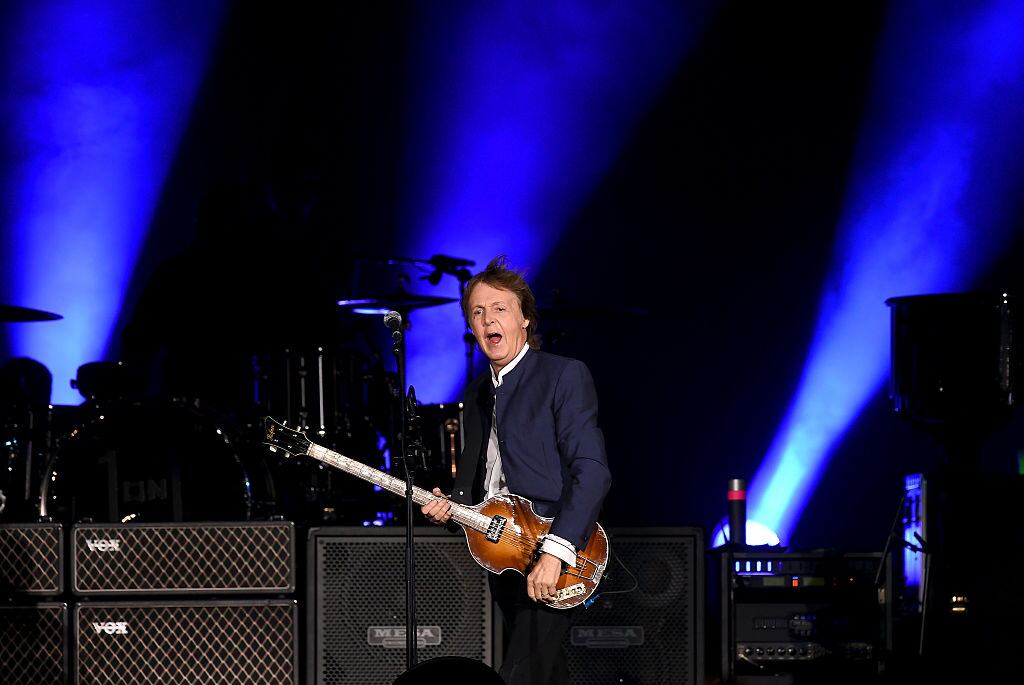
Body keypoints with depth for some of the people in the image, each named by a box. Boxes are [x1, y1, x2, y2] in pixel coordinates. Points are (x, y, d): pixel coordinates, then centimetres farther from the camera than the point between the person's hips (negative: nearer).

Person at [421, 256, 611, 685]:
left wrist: (555, 551, -24)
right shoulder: (478, 393, 18)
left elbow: (592, 471, -16)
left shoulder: (565, 375, -7)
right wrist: (450, 505, 2)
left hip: (555, 557, -8)